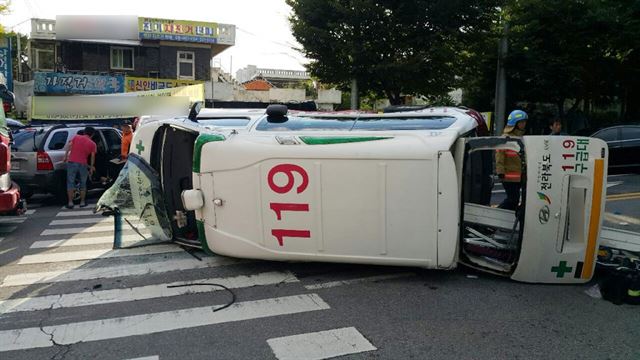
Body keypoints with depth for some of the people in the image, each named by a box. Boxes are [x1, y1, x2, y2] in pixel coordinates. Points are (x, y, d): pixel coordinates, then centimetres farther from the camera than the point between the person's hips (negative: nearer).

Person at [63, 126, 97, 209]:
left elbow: (69, 147, -1)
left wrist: (65, 156, 2)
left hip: (72, 162, 0)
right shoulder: (92, 144, 6)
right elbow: (92, 157, 7)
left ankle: (70, 202, 3)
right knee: (83, 183, 14)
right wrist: (91, 167, 15)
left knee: (70, 183, 5)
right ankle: (82, 202, 17)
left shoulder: (76, 137, 9)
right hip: (82, 164, 0)